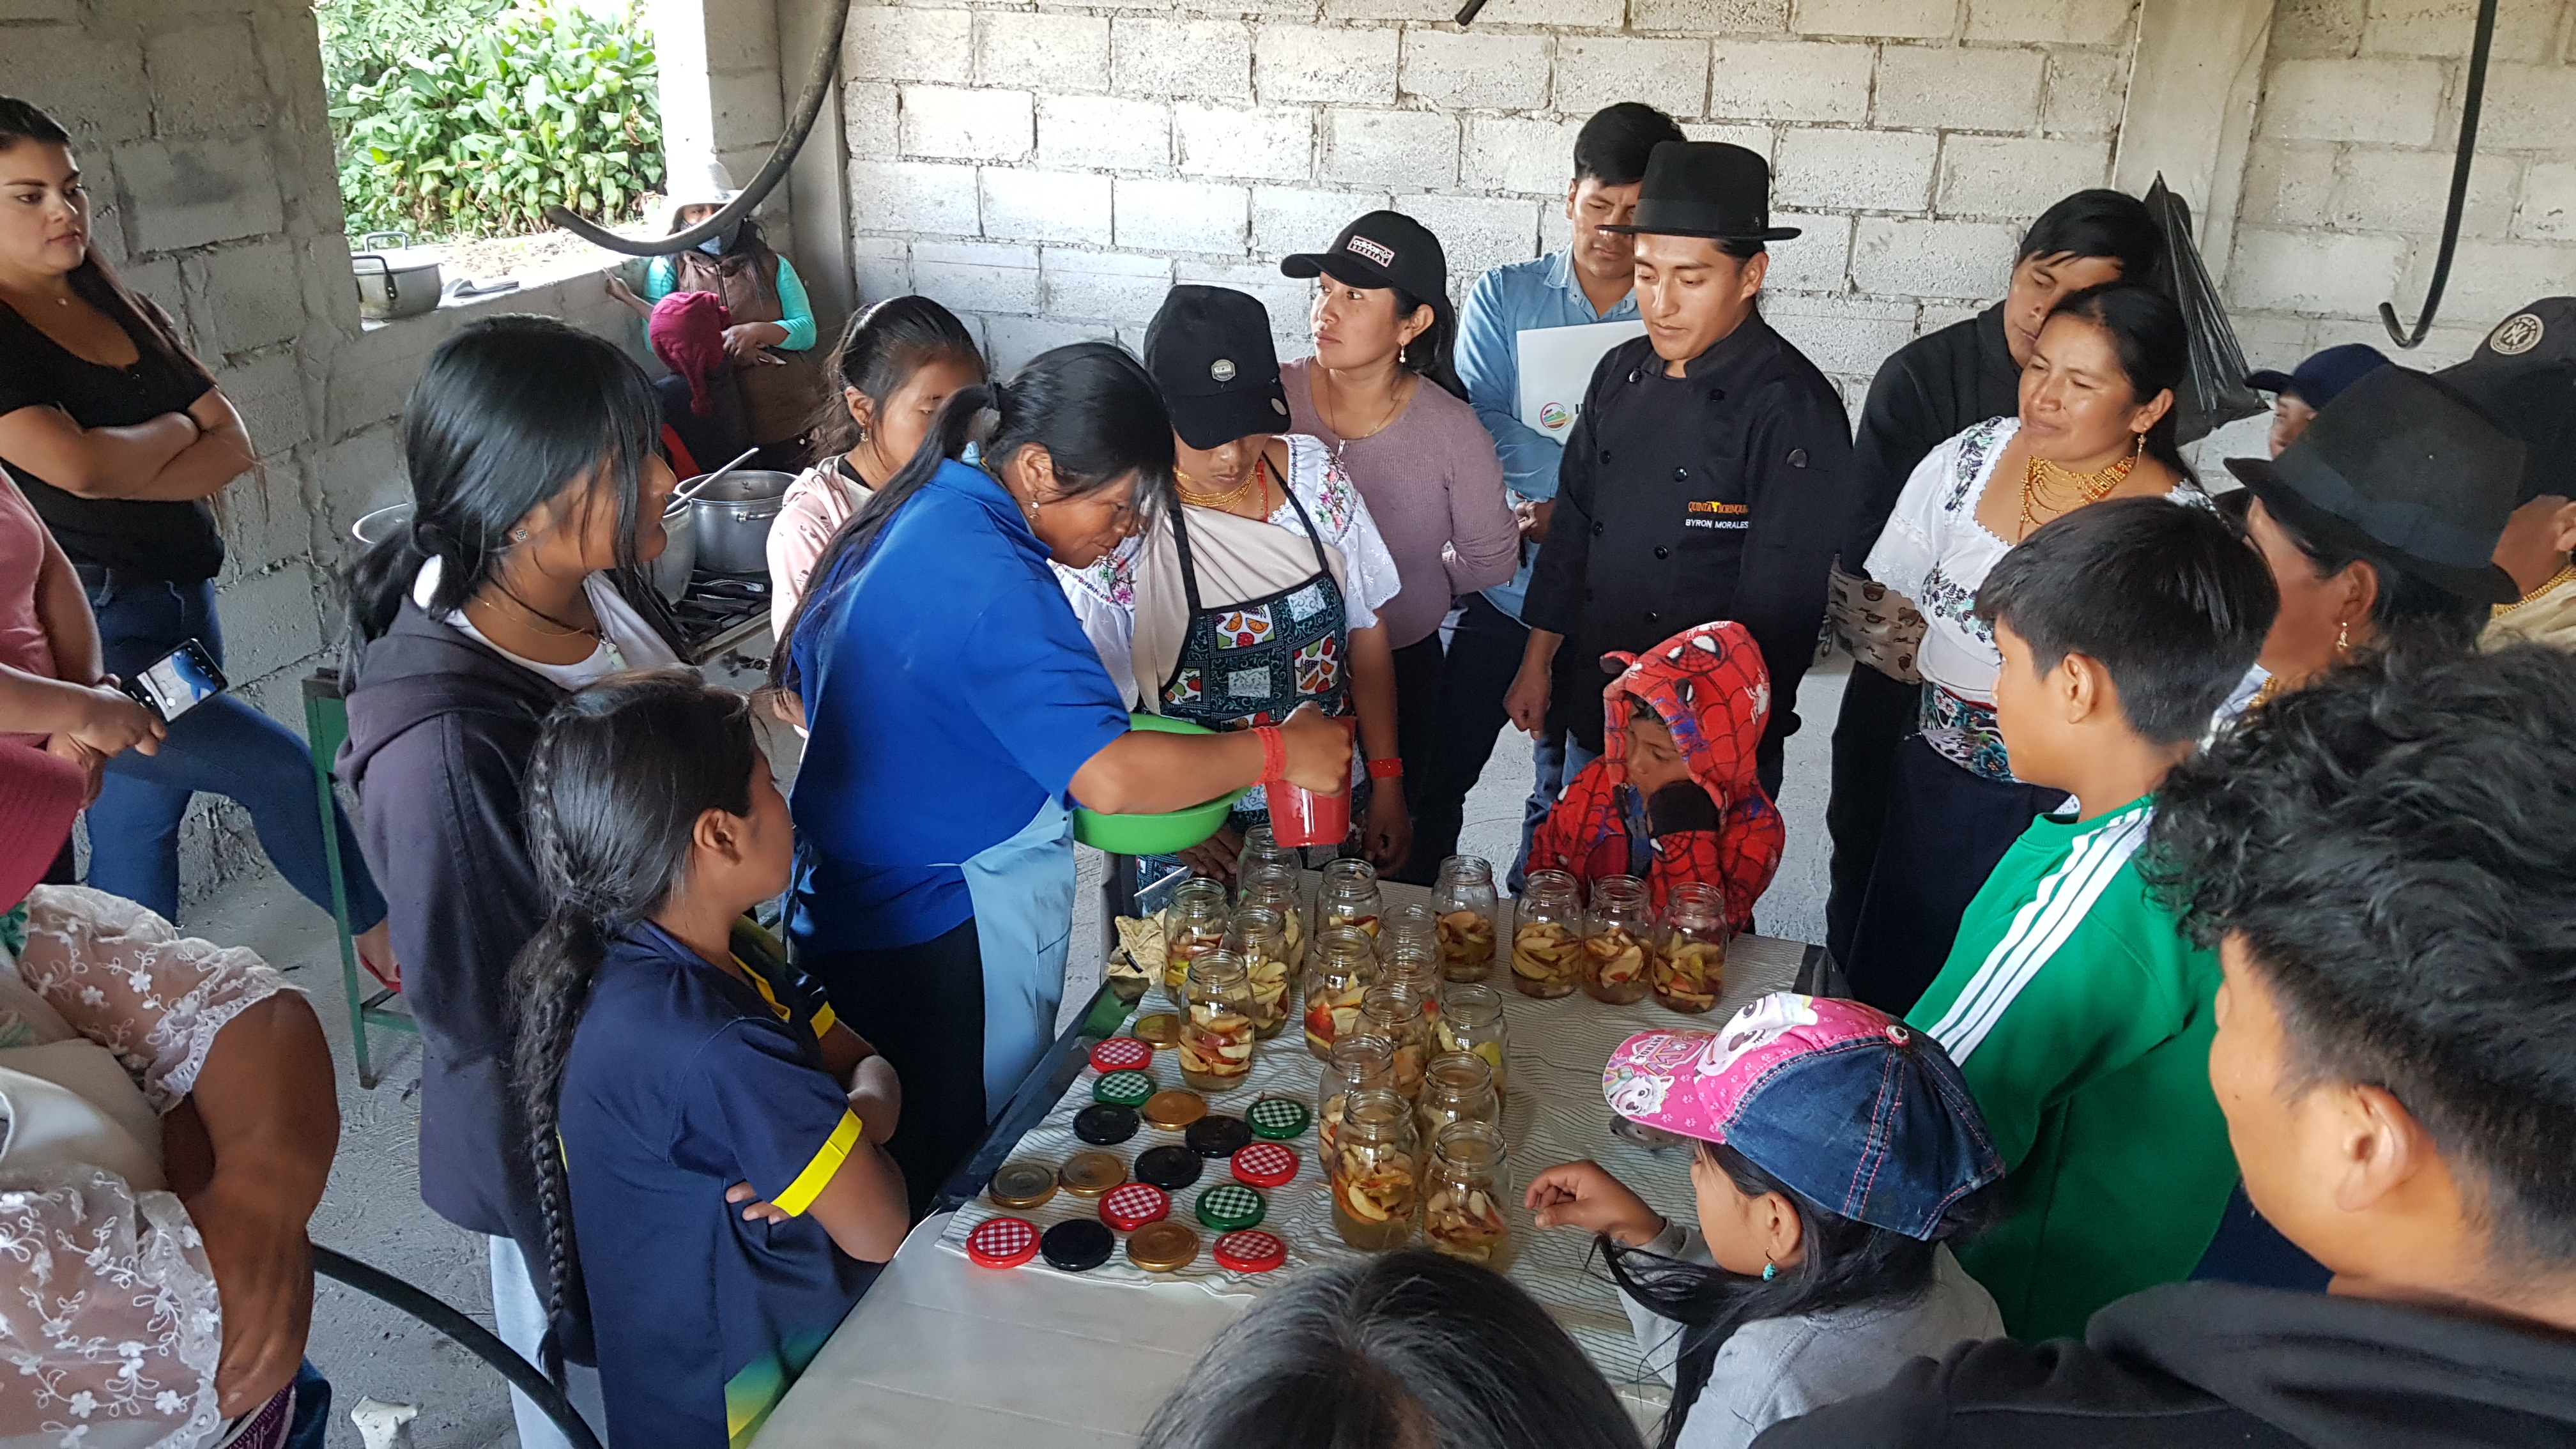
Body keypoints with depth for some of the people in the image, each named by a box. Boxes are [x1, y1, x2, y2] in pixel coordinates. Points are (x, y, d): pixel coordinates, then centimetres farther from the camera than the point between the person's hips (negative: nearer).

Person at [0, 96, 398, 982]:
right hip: (91, 630, -7)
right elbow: (77, 466, -24)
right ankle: (385, 932, 13)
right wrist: (176, 429, -5)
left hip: (183, 604, 7)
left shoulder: (124, 313, 13)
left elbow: (235, 449, 3)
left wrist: (115, 470, -14)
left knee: (139, 829, 15)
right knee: (282, 773, -10)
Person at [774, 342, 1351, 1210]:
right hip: (942, 944, -10)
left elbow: (798, 683, 19)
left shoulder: (915, 514, 6)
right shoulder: (989, 578, -25)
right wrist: (1278, 752, -20)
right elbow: (1108, 776, -33)